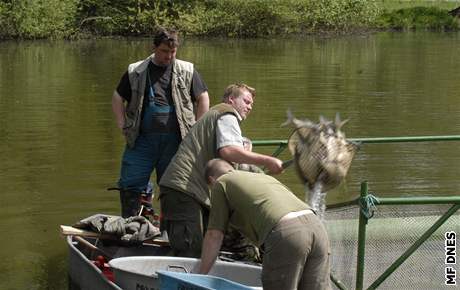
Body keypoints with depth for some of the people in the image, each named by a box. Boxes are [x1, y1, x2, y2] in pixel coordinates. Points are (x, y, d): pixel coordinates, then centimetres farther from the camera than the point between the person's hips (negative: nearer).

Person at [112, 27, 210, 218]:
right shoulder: (135, 72, 7)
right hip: (142, 139, 0)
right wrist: (123, 127, 4)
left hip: (175, 140, 0)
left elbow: (203, 98, 11)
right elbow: (117, 98, 14)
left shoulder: (187, 71, 7)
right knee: (129, 185, -5)